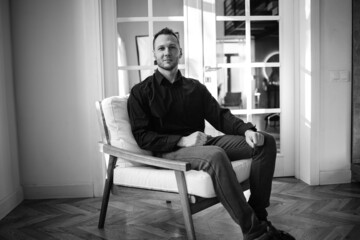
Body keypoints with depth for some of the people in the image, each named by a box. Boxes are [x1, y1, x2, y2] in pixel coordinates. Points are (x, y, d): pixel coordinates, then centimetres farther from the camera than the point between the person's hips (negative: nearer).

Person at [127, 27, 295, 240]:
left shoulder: (195, 87, 19)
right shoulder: (141, 92, 5)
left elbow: (220, 116, 10)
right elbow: (142, 136, -5)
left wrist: (247, 130, -11)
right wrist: (182, 141, -18)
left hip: (202, 144, 6)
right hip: (169, 151, -5)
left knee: (266, 142, -9)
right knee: (215, 156, -37)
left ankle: (258, 215, -11)